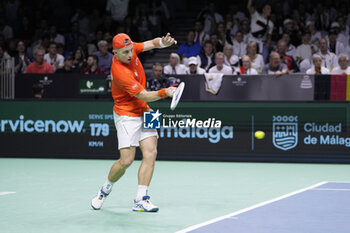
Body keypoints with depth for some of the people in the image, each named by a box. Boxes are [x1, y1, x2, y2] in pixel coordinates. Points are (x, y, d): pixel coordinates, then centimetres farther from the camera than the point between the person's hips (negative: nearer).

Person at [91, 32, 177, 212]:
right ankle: (104, 190, 18)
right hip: (126, 115, -7)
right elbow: (144, 96, -23)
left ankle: (141, 200, -6)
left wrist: (163, 42, -21)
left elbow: (152, 43, 1)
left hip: (143, 112, 7)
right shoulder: (121, 72, -28)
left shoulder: (130, 49, -6)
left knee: (150, 153, -7)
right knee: (126, 160, -10)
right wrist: (165, 92, -32)